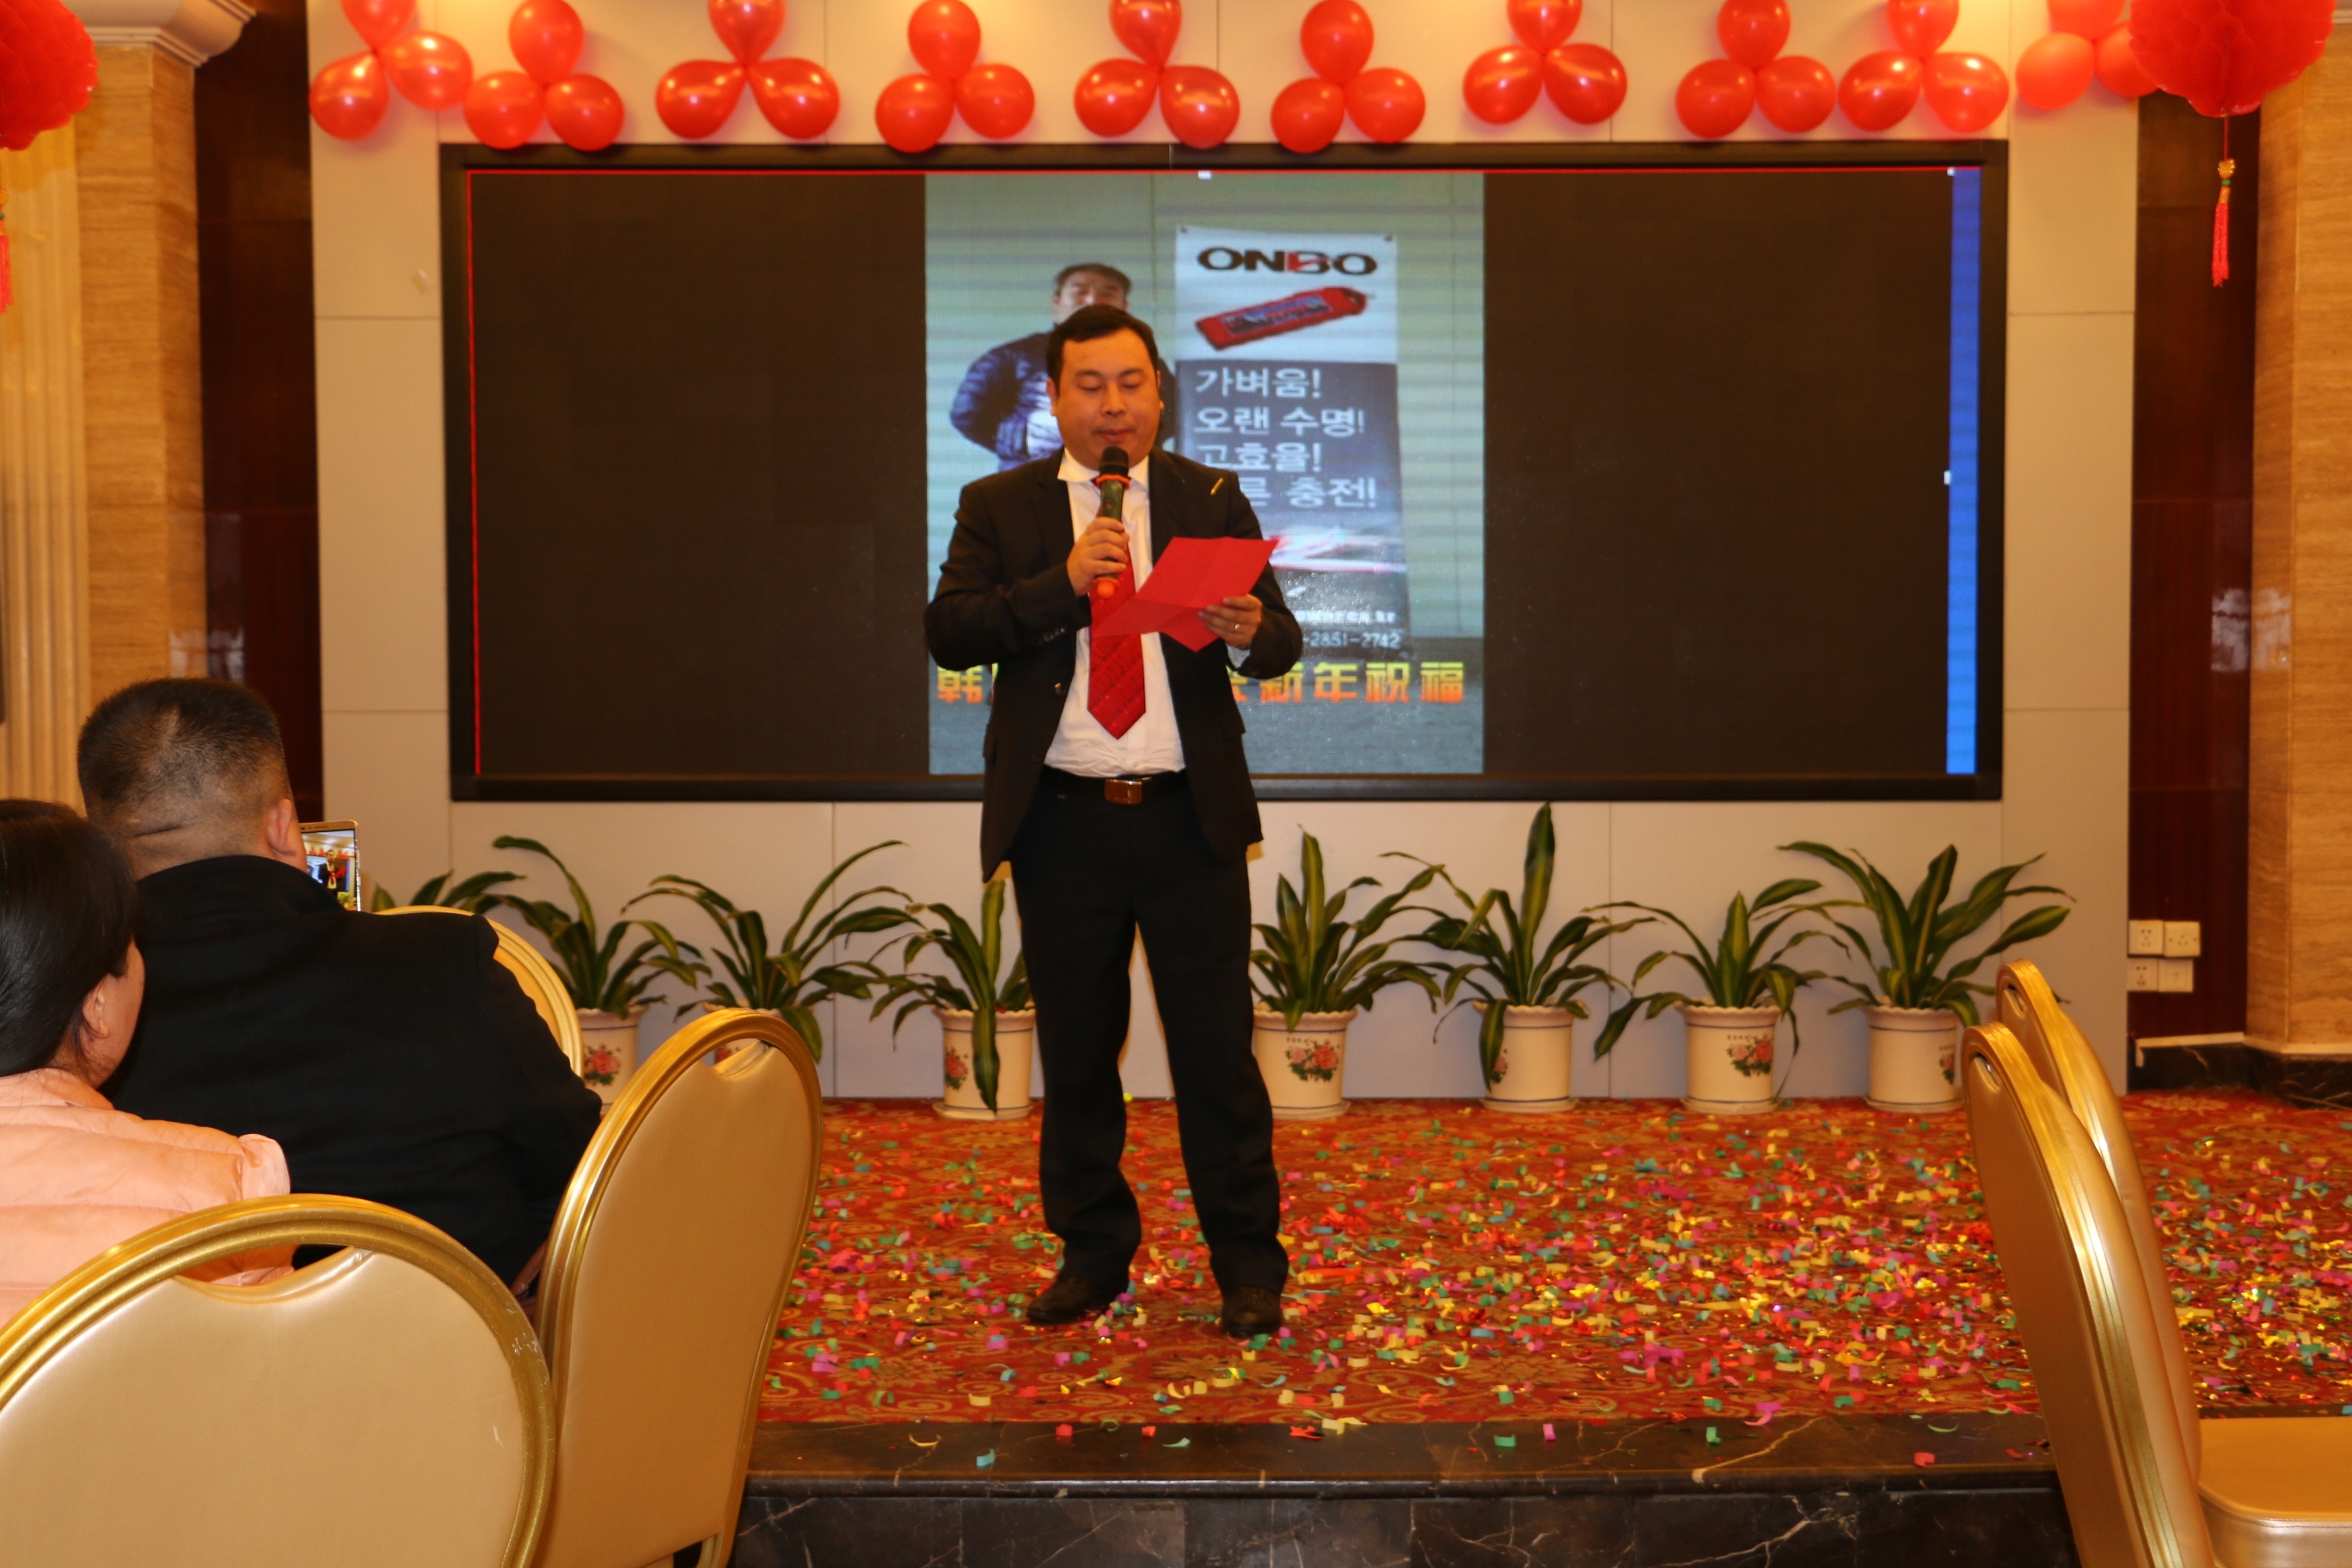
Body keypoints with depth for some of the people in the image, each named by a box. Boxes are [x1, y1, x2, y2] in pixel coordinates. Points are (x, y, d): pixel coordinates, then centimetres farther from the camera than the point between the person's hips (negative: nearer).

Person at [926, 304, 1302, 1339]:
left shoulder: (1213, 500, 8)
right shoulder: (998, 507, 7)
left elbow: (1278, 639, 3)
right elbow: (948, 631, -5)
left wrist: (1250, 632, -21)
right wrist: (1061, 582, -17)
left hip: (1189, 818, -1)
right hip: (1061, 823, 1)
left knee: (1217, 1048, 1)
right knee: (1076, 1052, 11)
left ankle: (1248, 1263, 14)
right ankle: (1092, 1253, 25)